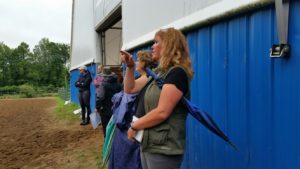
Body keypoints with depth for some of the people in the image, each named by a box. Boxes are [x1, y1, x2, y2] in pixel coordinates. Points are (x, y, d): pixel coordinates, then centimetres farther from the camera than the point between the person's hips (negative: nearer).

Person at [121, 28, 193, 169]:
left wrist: (134, 126, -12)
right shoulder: (159, 72, 12)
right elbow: (130, 89, 17)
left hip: (163, 148, -9)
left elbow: (162, 113, -24)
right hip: (148, 143, 9)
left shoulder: (177, 72, -17)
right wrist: (130, 67, 3)